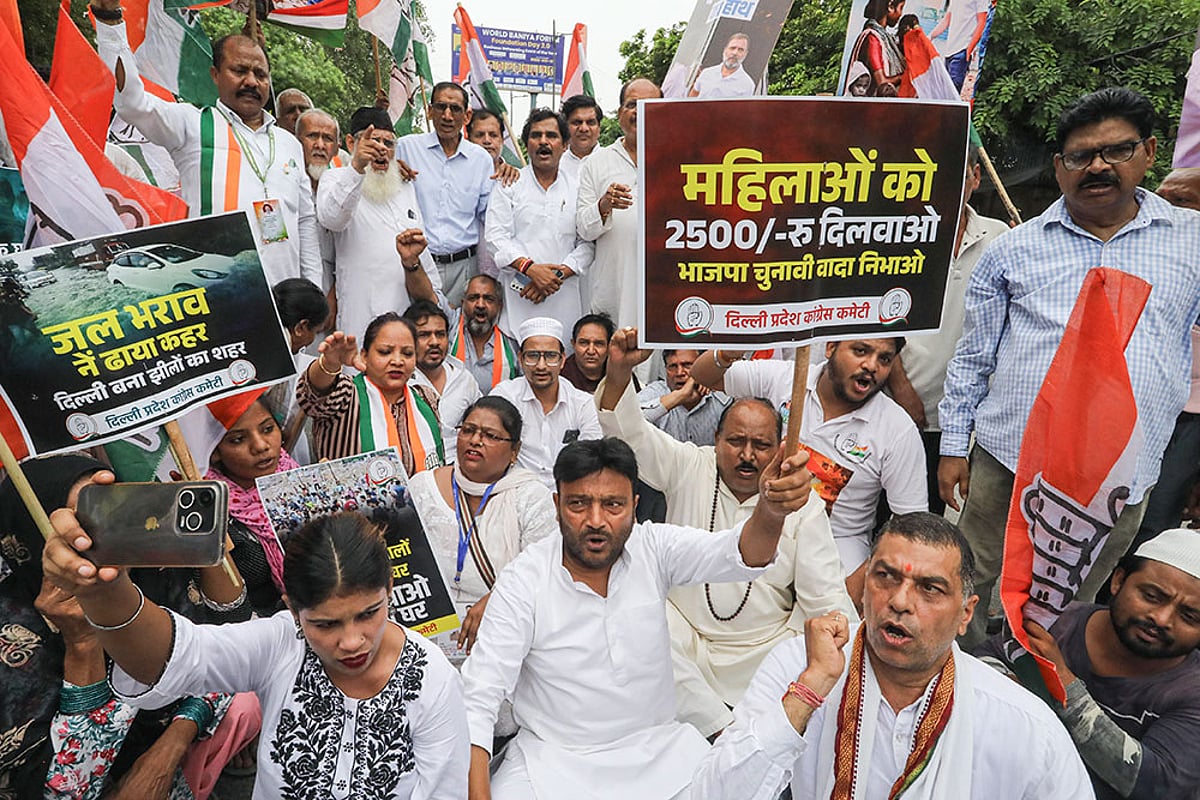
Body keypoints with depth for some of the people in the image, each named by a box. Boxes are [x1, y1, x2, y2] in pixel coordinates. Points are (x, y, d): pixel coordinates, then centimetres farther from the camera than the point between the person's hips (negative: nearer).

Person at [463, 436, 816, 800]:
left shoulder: (653, 548, -9)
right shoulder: (522, 581, -14)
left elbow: (739, 555, -24)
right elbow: (479, 697, -14)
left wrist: (771, 510, -46)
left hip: (657, 746, 2)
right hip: (553, 755, -1)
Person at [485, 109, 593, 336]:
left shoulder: (577, 191, 16)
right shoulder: (509, 185, 10)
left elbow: (587, 243, 9)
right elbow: (495, 237, 0)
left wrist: (558, 275, -7)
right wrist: (530, 268, -15)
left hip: (563, 298, 2)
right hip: (516, 296, -2)